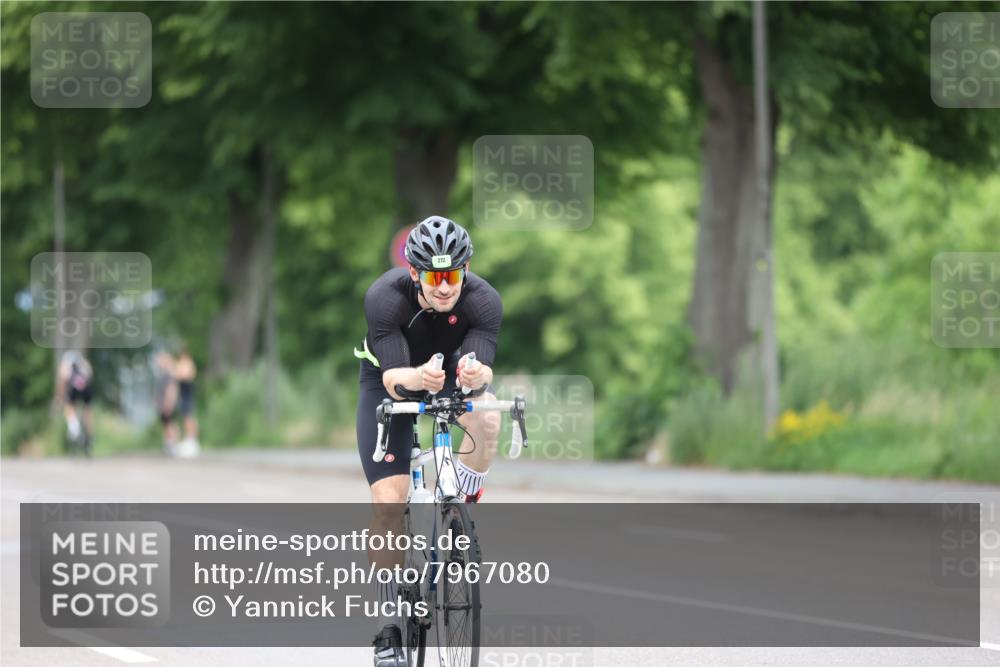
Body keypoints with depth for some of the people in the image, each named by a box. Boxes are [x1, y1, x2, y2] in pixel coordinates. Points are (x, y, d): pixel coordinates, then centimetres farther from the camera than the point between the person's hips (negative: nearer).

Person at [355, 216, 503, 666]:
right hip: (390, 379, -1)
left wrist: (475, 376, -61)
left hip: (452, 368, 1)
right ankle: (388, 627, -6)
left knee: (486, 420, -34)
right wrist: (415, 378, -63)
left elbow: (482, 367, -37)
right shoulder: (385, 297, -34)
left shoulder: (483, 301, -30)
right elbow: (393, 376, -40)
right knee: (388, 499, -14)